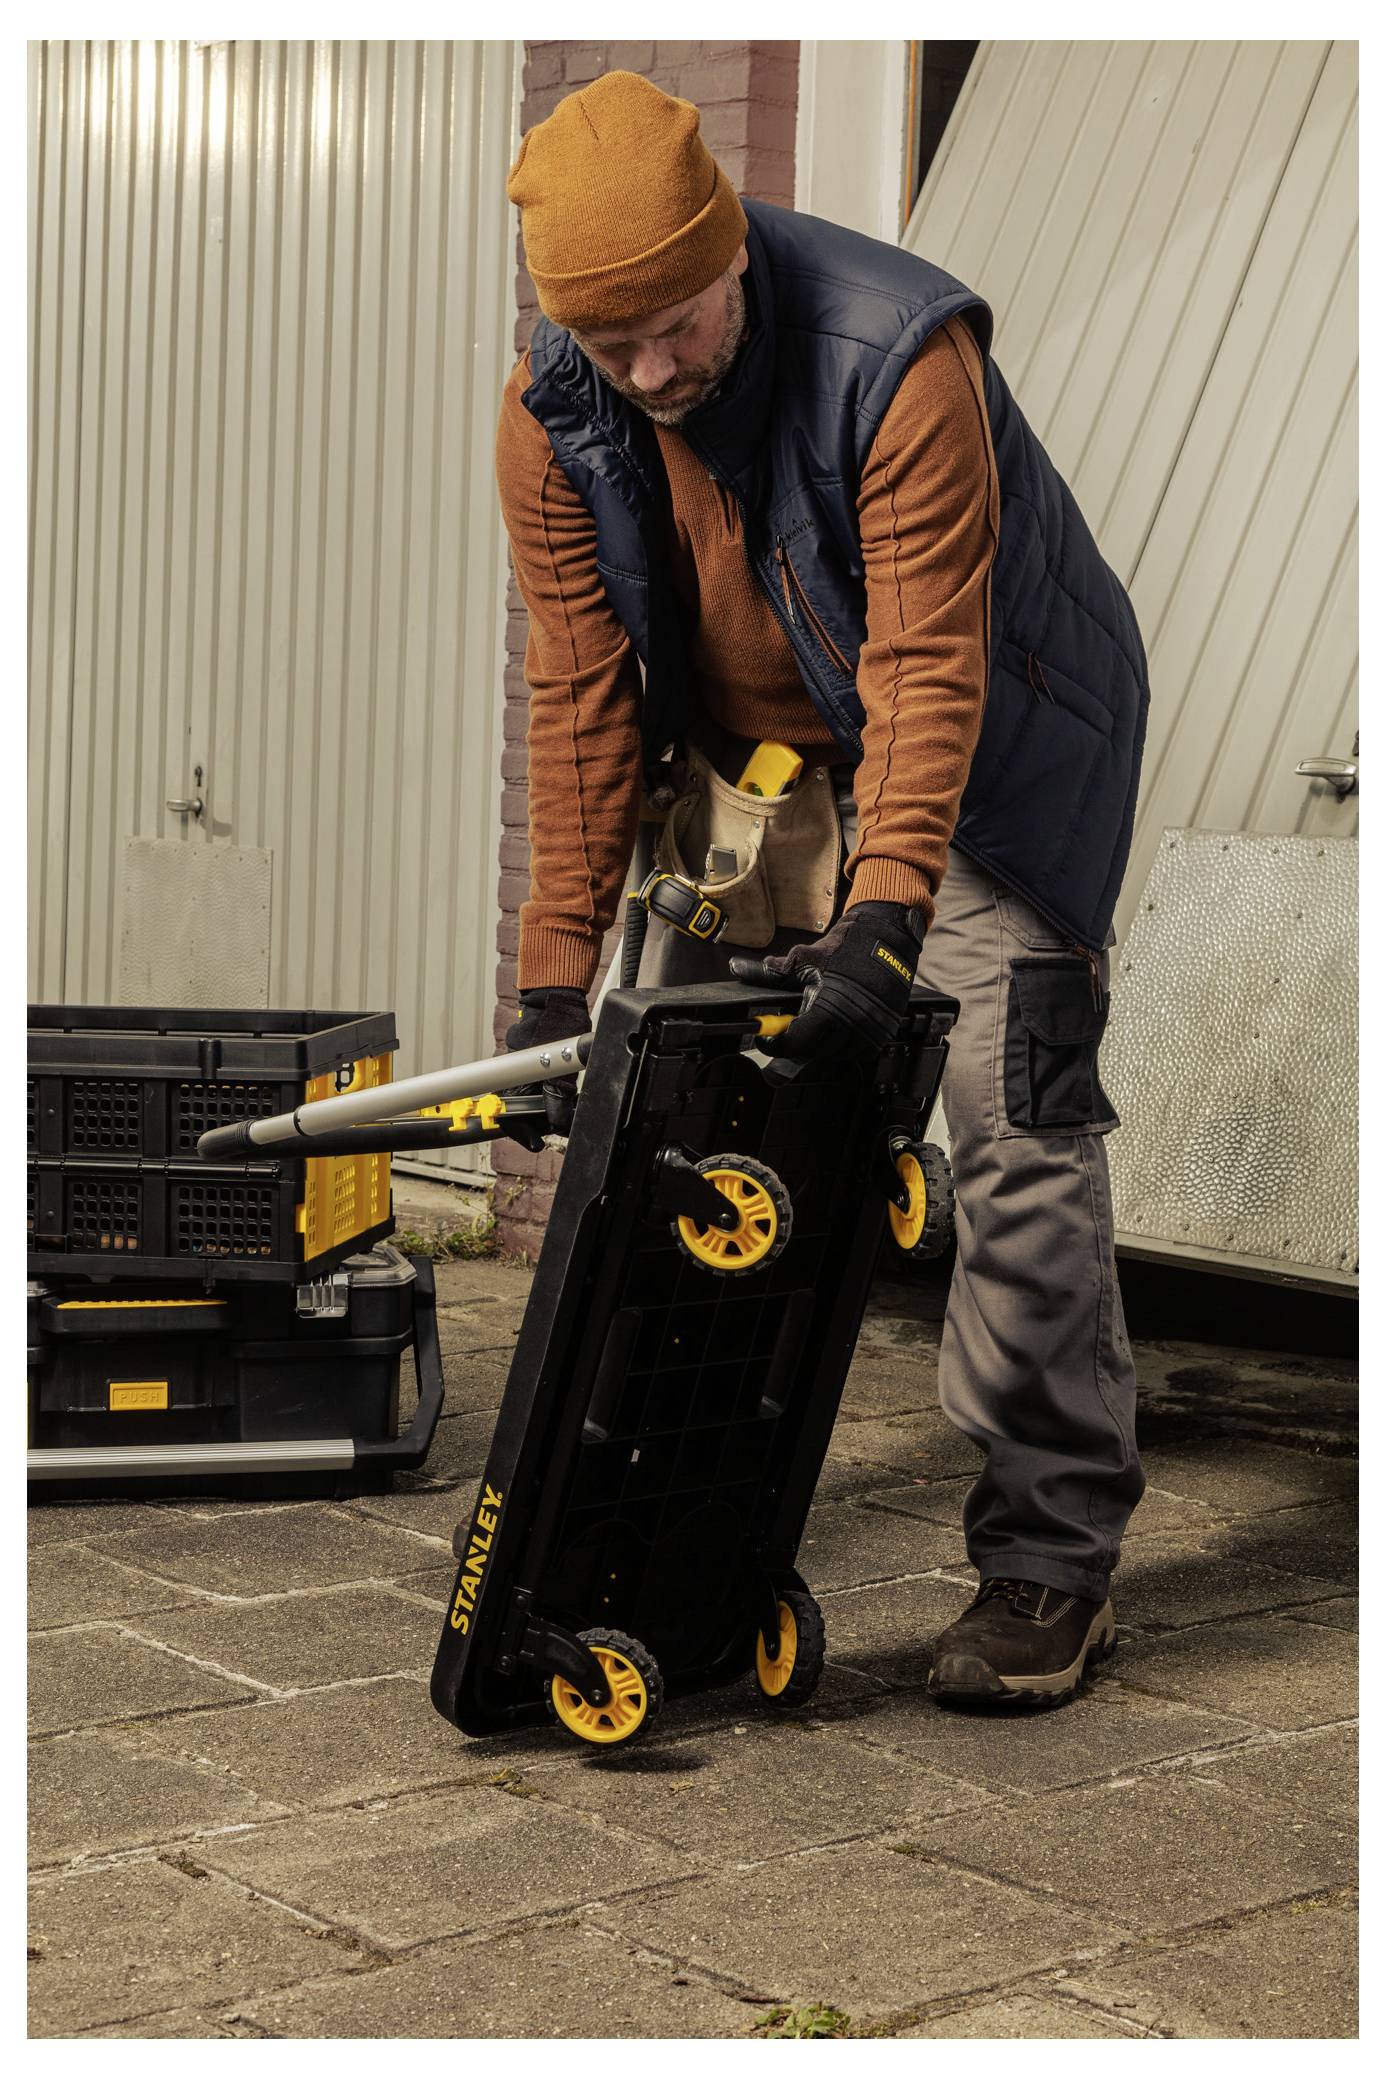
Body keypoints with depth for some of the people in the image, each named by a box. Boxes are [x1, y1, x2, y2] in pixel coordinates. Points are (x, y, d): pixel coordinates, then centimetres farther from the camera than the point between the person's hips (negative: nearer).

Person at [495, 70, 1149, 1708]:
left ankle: (1050, 1558, -4)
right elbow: (583, 695, -12)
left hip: (986, 751, -5)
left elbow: (929, 665, -34)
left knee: (1017, 1131, -13)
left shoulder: (901, 356, -32)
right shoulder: (552, 416, -16)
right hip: (744, 755, 5)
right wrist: (556, 971, -14)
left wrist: (884, 917, -45)